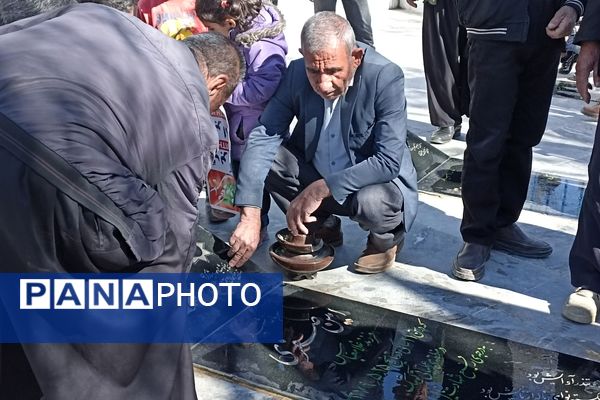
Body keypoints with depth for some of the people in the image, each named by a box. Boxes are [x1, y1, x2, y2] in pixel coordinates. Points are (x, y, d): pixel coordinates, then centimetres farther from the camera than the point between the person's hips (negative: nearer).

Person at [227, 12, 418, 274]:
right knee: (267, 155, -18)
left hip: (379, 182, -4)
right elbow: (262, 137, -20)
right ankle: (319, 228, 5)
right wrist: (250, 216, -31)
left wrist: (321, 189, -34)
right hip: (316, 175, 4)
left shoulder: (386, 78, -25)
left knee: (372, 201, -36)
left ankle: (386, 239, 2)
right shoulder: (296, 73, -15)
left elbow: (388, 162, -28)